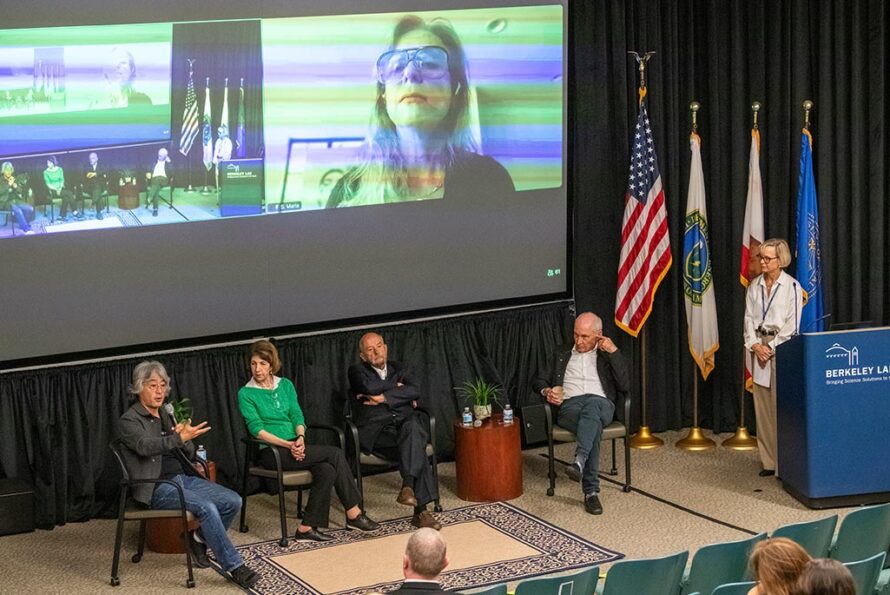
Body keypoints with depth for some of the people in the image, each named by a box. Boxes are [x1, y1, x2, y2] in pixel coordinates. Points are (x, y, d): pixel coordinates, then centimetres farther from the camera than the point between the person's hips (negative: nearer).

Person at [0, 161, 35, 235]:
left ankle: (23, 226, 0)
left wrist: (15, 185, -7)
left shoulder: (14, 179, 14)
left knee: (30, 209, -18)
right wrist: (9, 184, -17)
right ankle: (27, 229, -31)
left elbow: (21, 191, 11)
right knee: (17, 210, -34)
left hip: (16, 200, 6)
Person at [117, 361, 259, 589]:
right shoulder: (129, 421, -4)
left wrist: (184, 437, -5)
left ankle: (200, 538, 9)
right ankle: (235, 567, -24)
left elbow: (189, 454, 17)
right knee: (206, 507, -30)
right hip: (158, 488, -7)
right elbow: (145, 445, -25)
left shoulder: (166, 415, 18)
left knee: (233, 501, -12)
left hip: (184, 478, 7)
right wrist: (180, 437, -38)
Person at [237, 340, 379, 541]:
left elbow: (297, 416, 8)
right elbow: (257, 430, -9)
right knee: (335, 453, -20)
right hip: (271, 452, -5)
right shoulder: (246, 394, -1)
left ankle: (307, 528, -21)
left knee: (326, 470, -26)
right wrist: (288, 444, -20)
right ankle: (353, 514, -14)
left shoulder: (285, 385, 14)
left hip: (294, 446, 5)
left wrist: (300, 438, -14)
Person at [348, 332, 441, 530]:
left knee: (412, 426, -37)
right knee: (416, 447, -33)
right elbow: (370, 387, -10)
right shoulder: (357, 371, 14)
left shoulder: (398, 368, 24)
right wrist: (397, 387, 5)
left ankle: (408, 486, -43)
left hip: (406, 423, 3)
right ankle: (421, 509, -38)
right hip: (377, 430, -3)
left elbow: (415, 391, 4)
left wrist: (384, 398, -6)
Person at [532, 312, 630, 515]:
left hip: (601, 404, -1)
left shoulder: (607, 355, 22)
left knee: (591, 404, -43)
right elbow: (539, 380, 27)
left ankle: (579, 463, -63)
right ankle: (591, 491, -51)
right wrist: (546, 391, 2)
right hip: (569, 406, 1)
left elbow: (624, 386, 7)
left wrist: (614, 352, 1)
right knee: (594, 427, -38)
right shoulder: (562, 355, 28)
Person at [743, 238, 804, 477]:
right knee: (763, 406, 5)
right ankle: (769, 461, 10)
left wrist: (771, 347, -12)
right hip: (759, 347, 5)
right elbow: (749, 318, 9)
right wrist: (755, 345, -6)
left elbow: (792, 324, -8)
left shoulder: (791, 286, -5)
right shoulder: (754, 286, 10)